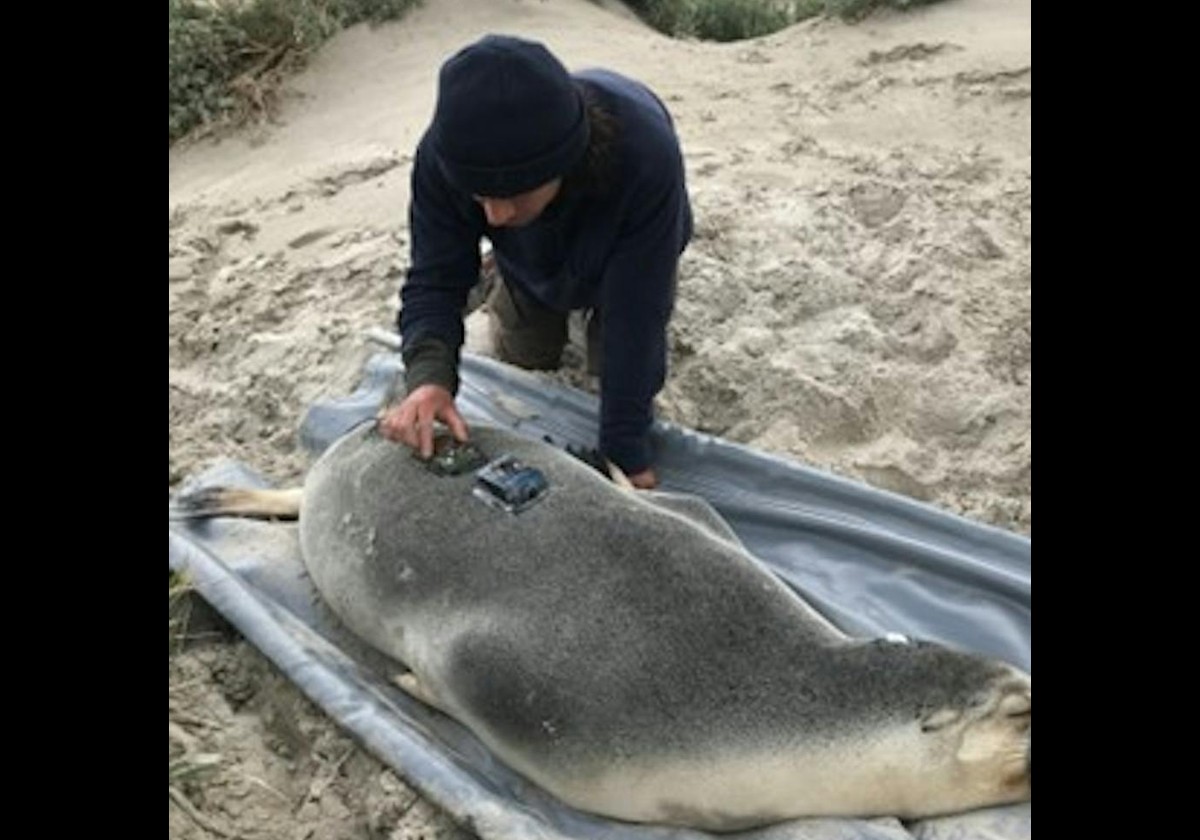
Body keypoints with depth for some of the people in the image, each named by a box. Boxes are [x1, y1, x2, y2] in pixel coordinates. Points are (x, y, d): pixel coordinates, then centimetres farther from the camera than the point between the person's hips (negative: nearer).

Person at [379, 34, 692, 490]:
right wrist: (429, 376, -52)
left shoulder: (645, 154, -49)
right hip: (531, 262, 2)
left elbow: (634, 316, -42)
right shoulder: (444, 156, -40)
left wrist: (624, 451, -38)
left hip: (626, 254, -2)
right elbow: (434, 279, -32)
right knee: (523, 362, 16)